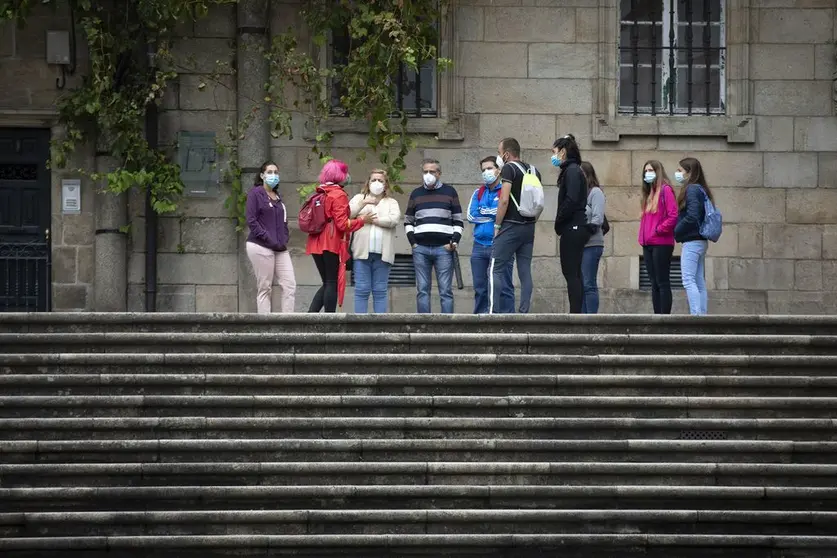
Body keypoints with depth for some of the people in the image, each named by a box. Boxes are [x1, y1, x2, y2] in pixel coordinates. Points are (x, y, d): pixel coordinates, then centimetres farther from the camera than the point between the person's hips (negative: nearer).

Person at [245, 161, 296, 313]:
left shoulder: (278, 197, 19)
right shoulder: (256, 193, -1)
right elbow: (251, 221, -10)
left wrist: (285, 239, 5)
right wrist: (270, 239, -15)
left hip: (280, 248, 6)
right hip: (261, 247, -6)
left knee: (290, 285, -4)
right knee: (264, 289, -3)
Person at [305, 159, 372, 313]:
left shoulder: (320, 194, 13)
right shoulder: (339, 195, -10)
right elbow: (342, 224, -16)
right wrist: (362, 220, -6)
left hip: (317, 244, 7)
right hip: (332, 245, -7)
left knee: (327, 283, 13)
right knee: (332, 283, -2)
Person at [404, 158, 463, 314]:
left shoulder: (449, 192, 8)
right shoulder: (416, 194, 15)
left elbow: (458, 221, 8)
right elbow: (408, 221, 18)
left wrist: (455, 241, -5)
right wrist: (412, 241, 4)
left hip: (443, 248, -2)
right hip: (420, 249, 2)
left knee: (446, 291, -4)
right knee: (422, 290, 2)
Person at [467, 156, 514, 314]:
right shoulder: (478, 193, 16)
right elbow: (471, 215, 4)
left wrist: (484, 211, -3)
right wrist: (494, 214, -4)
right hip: (479, 246, 5)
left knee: (504, 287, -7)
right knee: (480, 288, 8)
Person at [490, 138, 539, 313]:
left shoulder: (509, 168, -8)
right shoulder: (534, 171, 14)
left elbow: (504, 200, -16)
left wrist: (497, 225, -9)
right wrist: (531, 222, 19)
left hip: (511, 226, -7)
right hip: (529, 228, 7)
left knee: (496, 269, -4)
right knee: (525, 271, 6)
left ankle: (494, 312, -11)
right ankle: (524, 312, 3)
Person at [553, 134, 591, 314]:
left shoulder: (572, 171, -11)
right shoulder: (573, 170, 18)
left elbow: (571, 200, -21)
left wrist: (558, 222, -11)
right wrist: (560, 224, 8)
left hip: (572, 228, -10)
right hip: (576, 229, 10)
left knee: (571, 273, -9)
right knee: (574, 273, 10)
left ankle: (575, 313, -10)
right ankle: (577, 314, 12)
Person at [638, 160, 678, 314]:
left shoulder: (665, 190, -6)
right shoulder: (648, 193, 20)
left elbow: (673, 216, -14)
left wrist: (658, 230, -12)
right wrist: (642, 237, 10)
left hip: (662, 244, -8)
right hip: (648, 245, 8)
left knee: (662, 283, -8)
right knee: (654, 284, 8)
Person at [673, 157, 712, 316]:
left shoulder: (692, 189, -12)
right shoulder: (701, 189, 16)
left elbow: (692, 216, -22)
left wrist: (676, 231, -10)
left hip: (691, 242, -10)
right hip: (700, 241, 10)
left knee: (688, 280, -12)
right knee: (699, 282, 9)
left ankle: (696, 315, -18)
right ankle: (702, 315, 8)